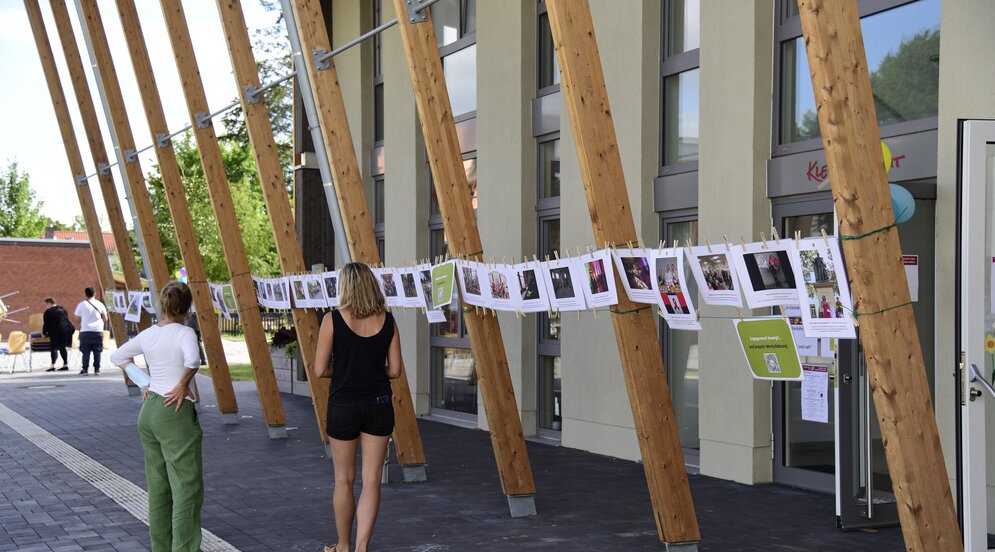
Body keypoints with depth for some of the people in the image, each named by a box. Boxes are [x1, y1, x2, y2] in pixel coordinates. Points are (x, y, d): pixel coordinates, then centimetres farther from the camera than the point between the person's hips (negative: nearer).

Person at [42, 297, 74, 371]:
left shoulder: (48, 312, 1)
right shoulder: (62, 309, 23)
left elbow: (46, 324, 2)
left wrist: (44, 333, 17)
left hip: (58, 331, -7)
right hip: (68, 329, 7)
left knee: (54, 347, -8)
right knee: (62, 347, 18)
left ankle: (53, 365, -20)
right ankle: (65, 365, 16)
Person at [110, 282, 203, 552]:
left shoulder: (147, 335, 8)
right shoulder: (184, 332, -11)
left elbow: (118, 357, 22)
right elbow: (192, 360, -31)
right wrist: (183, 384, -14)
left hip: (149, 410, 7)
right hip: (176, 412, -7)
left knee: (158, 486, 15)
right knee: (187, 486, -3)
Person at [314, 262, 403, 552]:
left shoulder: (333, 320, -11)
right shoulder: (387, 321, -2)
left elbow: (321, 369, -10)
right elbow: (395, 370, 0)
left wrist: (345, 369, 9)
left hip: (343, 405, -2)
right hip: (379, 405, 2)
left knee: (344, 479, 13)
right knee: (371, 480, 5)